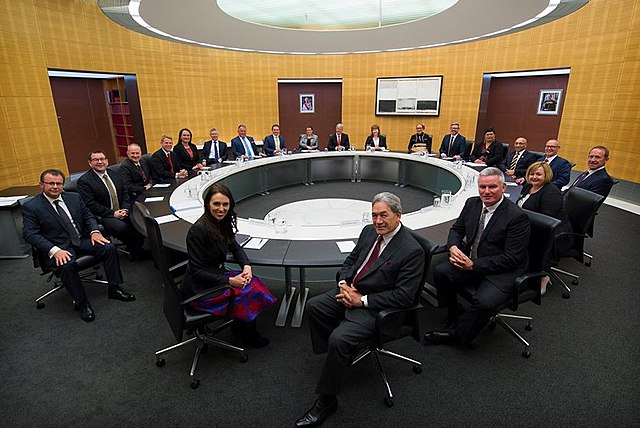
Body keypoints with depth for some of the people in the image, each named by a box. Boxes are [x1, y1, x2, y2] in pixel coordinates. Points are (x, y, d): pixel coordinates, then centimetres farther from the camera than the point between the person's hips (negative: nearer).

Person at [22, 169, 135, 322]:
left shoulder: (74, 197, 9)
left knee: (109, 247, -19)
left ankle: (114, 288, -7)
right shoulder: (31, 207, -3)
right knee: (67, 265, -34)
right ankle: (81, 302, -16)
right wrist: (54, 250, -24)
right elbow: (30, 234, -9)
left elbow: (88, 216, 16)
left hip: (82, 240, 4)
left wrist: (94, 231, -6)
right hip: (59, 247, -4)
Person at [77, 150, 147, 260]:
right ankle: (134, 252, -9)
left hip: (122, 212, 6)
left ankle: (137, 249, -4)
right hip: (102, 217, -6)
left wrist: (125, 209, -3)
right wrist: (112, 213, -16)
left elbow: (125, 193, 16)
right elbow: (90, 205, -12)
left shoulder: (115, 175, 14)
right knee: (122, 227, -32)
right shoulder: (84, 181, -6)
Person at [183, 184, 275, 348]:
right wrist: (229, 281, -22)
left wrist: (246, 266, -4)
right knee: (250, 294, -12)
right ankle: (248, 335, 16)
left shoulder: (222, 223, 0)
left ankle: (240, 326, 15)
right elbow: (197, 272, -22)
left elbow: (235, 247, 14)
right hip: (201, 289, -8)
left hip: (218, 275, 8)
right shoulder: (198, 230, -24)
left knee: (254, 284, -7)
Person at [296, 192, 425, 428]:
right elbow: (350, 260, 13)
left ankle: (326, 401, -1)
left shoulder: (412, 251, -21)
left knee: (339, 339, -23)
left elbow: (404, 296, -22)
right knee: (314, 306, 5)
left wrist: (362, 300, -21)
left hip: (374, 307, -8)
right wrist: (343, 283, -8)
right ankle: (334, 357, 24)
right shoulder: (369, 231, 1)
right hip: (350, 291, 9)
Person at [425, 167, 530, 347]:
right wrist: (453, 247, -11)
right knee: (440, 272, -17)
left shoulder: (517, 216, -17)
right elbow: (456, 229, 13)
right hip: (471, 262, 6)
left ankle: (457, 334, 0)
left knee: (483, 302, -30)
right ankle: (453, 318, 6)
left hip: (503, 272, -6)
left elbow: (511, 259, -19)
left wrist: (474, 265, -22)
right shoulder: (472, 203, 3)